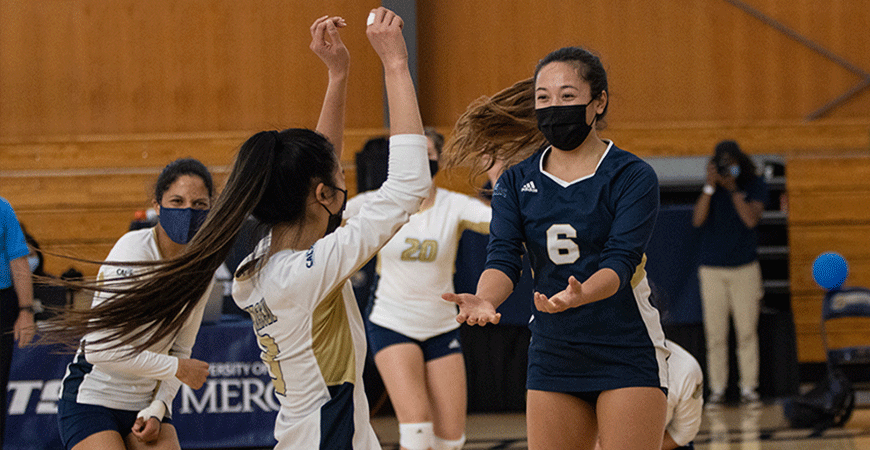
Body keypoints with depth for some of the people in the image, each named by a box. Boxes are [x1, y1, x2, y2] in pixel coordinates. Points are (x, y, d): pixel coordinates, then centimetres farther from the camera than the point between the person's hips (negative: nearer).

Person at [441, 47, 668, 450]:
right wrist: (484, 300, -31)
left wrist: (579, 296, -41)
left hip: (628, 357, -4)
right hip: (552, 357, 4)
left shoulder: (632, 176, -8)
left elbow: (620, 261, -19)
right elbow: (503, 258, -7)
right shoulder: (516, 182, 4)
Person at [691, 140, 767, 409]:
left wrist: (733, 189, -20)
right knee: (715, 334, -1)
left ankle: (748, 389, 0)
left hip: (745, 267, -1)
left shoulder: (755, 185, 1)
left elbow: (751, 219, -14)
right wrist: (710, 186, -18)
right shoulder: (711, 187, 4)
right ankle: (717, 389, 2)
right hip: (712, 269, 1)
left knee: (747, 332, -4)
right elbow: (697, 220, -10)